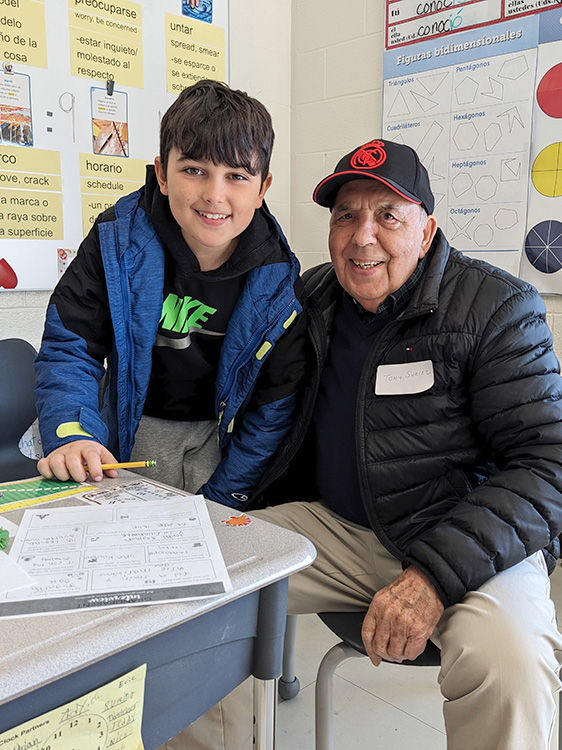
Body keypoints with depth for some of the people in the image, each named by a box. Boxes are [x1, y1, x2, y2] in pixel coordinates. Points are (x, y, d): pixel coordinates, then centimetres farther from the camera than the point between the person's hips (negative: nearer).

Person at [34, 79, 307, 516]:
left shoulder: (278, 283, -17)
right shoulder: (119, 241, -17)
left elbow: (274, 407, -11)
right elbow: (69, 347, -12)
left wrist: (219, 499, -14)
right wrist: (72, 435, -30)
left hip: (219, 434, 0)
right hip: (134, 431, 1)